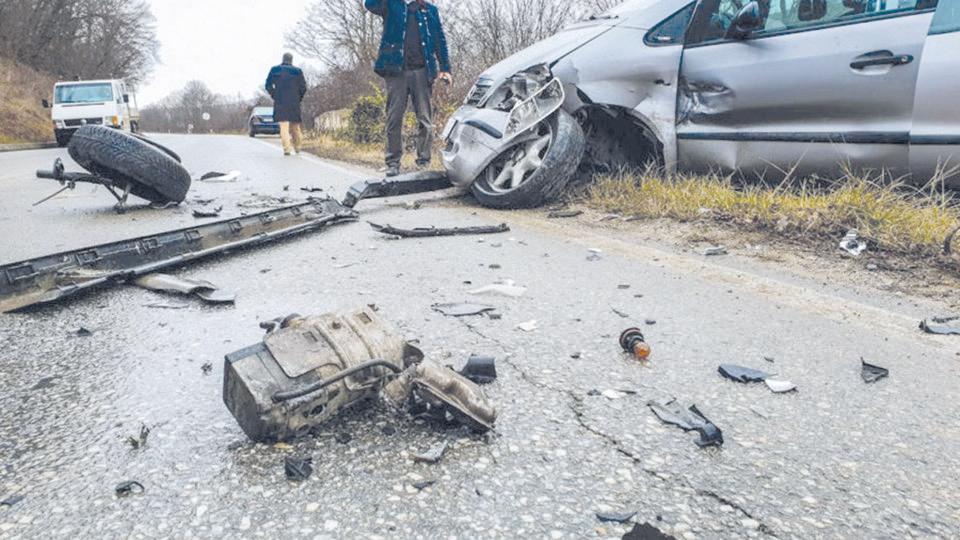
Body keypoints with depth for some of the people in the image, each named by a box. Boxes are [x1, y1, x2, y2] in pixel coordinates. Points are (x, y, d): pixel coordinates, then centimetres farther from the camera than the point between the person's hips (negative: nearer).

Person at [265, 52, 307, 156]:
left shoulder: (274, 70, 4)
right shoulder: (297, 71, 1)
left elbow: (268, 85, 2)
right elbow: (303, 87, -1)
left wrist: (274, 96, 13)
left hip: (280, 102, -1)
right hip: (294, 102, 1)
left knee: (284, 126, -4)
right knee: (295, 125, 14)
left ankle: (286, 149, -16)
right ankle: (297, 147, 22)